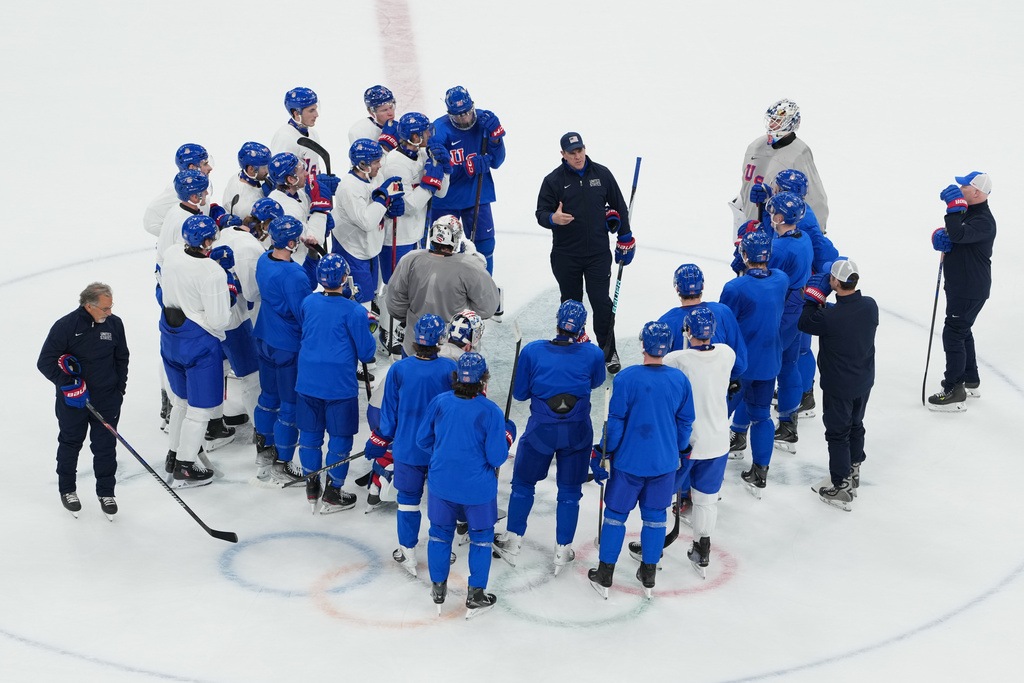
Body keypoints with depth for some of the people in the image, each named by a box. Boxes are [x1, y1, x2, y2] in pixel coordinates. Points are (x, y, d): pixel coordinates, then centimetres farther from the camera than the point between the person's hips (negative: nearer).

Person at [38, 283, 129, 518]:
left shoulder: (114, 324, -5)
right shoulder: (65, 327, -18)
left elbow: (122, 357, 11)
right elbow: (45, 362, -14)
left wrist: (120, 388, 9)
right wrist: (69, 384, -21)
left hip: (107, 399, 2)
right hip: (72, 400, -2)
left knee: (106, 446, 7)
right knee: (70, 443, 16)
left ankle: (105, 492, 24)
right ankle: (67, 489, 35)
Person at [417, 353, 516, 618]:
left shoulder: (439, 402, -10)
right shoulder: (491, 412, -19)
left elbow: (423, 439, 2)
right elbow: (496, 457, -15)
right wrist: (507, 435, 3)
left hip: (441, 483, 3)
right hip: (477, 487, -3)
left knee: (440, 532, 21)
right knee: (481, 537, 17)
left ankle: (438, 590, 31)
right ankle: (476, 596, 22)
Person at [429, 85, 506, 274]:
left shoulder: (484, 121, -8)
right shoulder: (440, 128, -19)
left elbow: (496, 162, -6)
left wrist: (494, 135, -22)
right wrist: (469, 166, -35)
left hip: (477, 196, 3)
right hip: (446, 200, -3)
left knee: (484, 244, 8)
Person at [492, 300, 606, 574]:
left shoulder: (532, 351, -11)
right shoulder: (593, 354, -10)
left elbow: (520, 393, -3)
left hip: (540, 430, -1)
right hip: (577, 433, 1)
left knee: (523, 484, 18)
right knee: (569, 492, 15)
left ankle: (512, 544, 24)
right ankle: (562, 551, 21)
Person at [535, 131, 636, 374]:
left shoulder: (602, 174, 2)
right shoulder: (553, 180, -3)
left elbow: (619, 206, 11)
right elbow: (541, 213, -5)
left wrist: (625, 239, 13)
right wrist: (553, 218, -29)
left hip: (598, 253, 0)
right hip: (566, 256, 0)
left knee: (601, 303, -2)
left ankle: (609, 352, 10)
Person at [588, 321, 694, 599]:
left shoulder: (626, 378, -17)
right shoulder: (679, 379, -6)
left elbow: (615, 422, -12)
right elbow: (685, 422, 5)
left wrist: (603, 452, 2)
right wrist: (680, 452, 20)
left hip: (629, 461, -3)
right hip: (665, 462, 3)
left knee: (616, 515, 11)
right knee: (655, 516, 16)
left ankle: (604, 576, 18)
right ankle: (649, 576, 25)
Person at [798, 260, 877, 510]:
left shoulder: (829, 317, -30)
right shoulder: (870, 306, -12)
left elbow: (805, 324, -11)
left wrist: (814, 295, -7)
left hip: (838, 386, -6)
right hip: (864, 381, 6)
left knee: (838, 433, 8)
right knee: (855, 425, 25)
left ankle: (841, 488, 16)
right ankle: (853, 472, 44)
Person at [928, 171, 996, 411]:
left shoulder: (983, 221, -23)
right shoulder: (966, 211, 10)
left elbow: (958, 234, -39)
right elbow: (950, 234, 12)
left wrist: (954, 204, -34)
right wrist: (939, 237, -11)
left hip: (970, 290, -11)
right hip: (958, 285, 11)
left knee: (953, 334, -7)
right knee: (962, 331, 22)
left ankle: (955, 393, -2)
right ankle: (971, 382, 37)